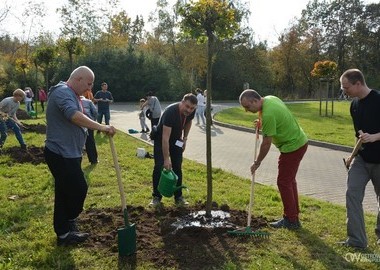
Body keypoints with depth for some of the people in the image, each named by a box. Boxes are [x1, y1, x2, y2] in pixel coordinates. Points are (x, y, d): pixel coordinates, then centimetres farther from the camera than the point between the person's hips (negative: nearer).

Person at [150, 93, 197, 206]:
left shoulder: (191, 112, -19)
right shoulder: (170, 112, -38)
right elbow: (165, 137, -41)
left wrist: (185, 139, 3)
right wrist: (166, 159, -42)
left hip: (176, 140, 5)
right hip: (161, 139, -5)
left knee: (177, 167, 3)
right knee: (159, 166, -11)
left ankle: (178, 197, 11)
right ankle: (156, 197, 1)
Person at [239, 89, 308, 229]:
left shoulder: (268, 114, -28)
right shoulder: (270, 98, 1)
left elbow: (266, 143, -21)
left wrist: (257, 163, -9)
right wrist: (262, 123, 6)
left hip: (292, 147, -10)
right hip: (299, 142, 10)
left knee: (284, 182, -2)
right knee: (289, 180, 17)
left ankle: (291, 220, 7)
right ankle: (294, 215, 27)